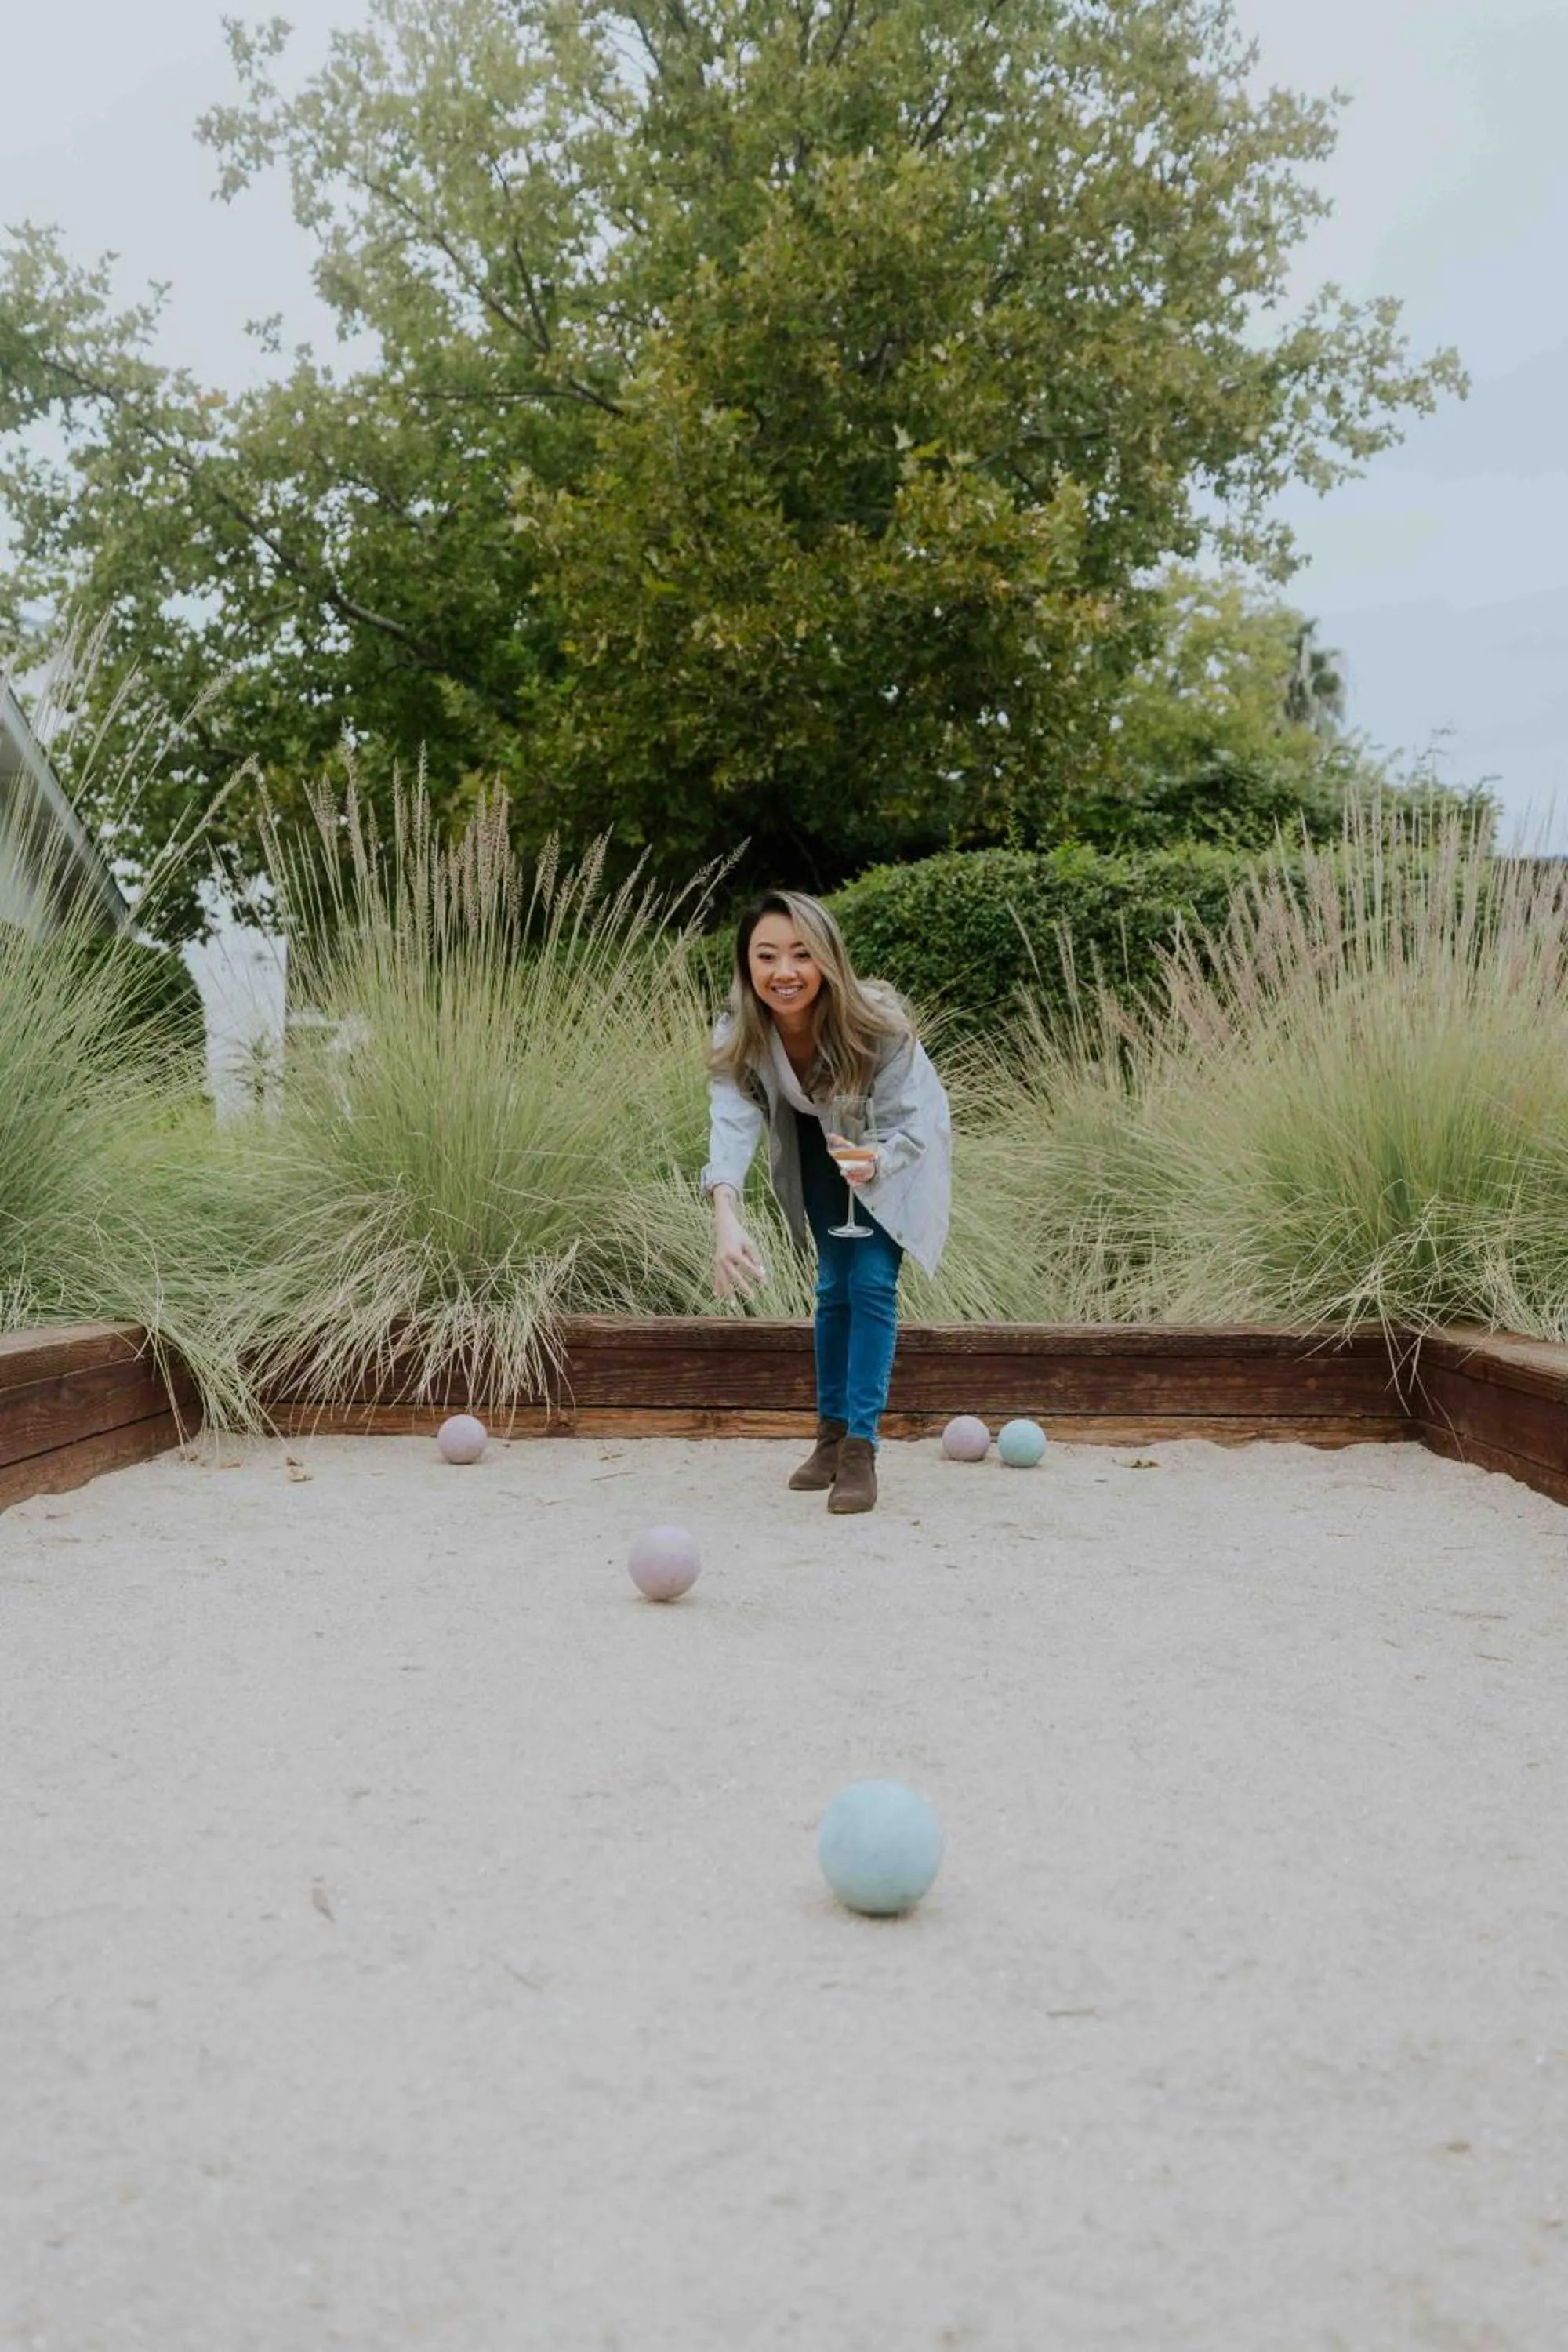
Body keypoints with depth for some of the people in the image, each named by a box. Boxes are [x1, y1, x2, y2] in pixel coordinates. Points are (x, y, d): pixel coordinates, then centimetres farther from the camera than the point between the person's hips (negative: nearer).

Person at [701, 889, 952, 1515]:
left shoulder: (877, 1021, -38)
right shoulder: (738, 1035, -32)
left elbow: (905, 1123, -34)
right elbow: (731, 1124, -46)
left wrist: (874, 1163, -58)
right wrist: (726, 1219, -64)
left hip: (895, 1144, -3)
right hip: (817, 1141, 3)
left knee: (872, 1281, -13)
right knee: (835, 1284, 6)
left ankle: (860, 1449, -9)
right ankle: (831, 1434, 22)